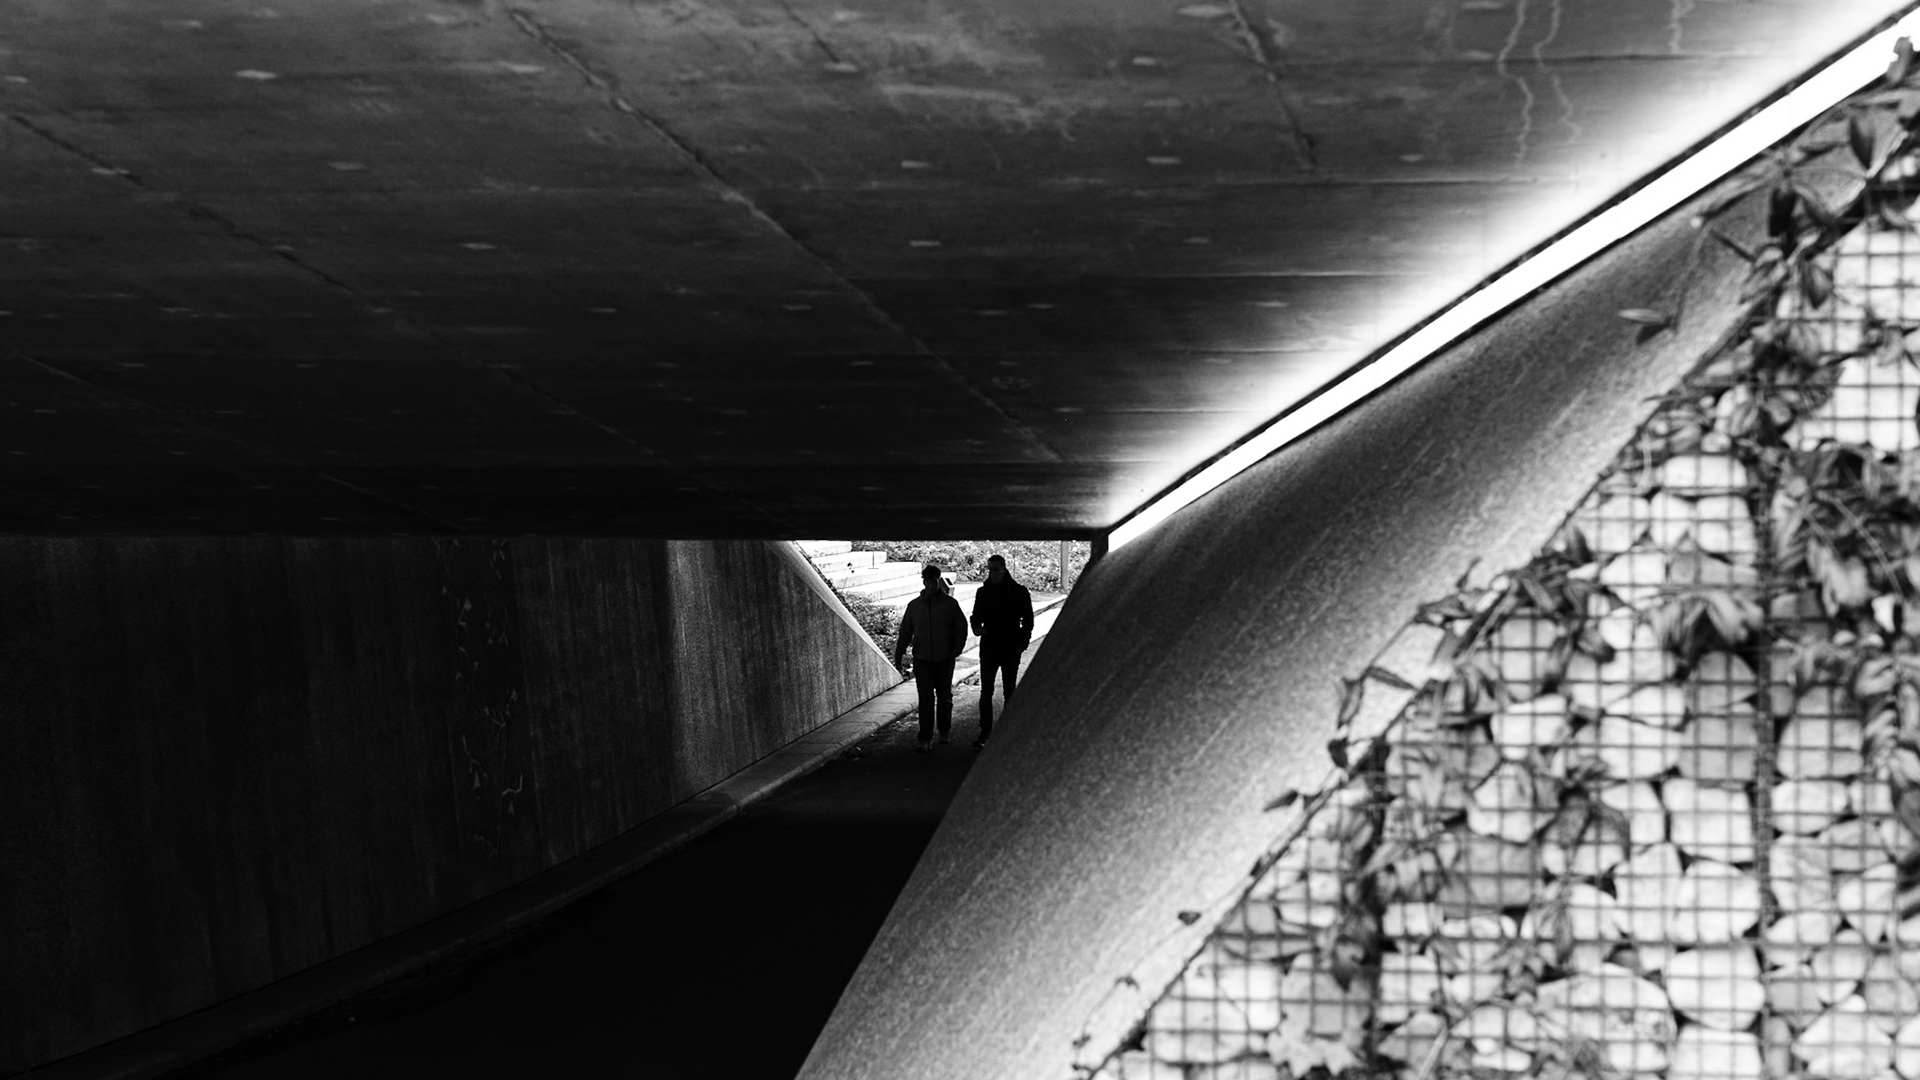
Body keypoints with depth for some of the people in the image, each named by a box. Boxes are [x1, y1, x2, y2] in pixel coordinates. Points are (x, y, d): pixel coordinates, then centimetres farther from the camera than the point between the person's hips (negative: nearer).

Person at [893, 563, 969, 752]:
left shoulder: (950, 604, -2)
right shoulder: (914, 606, 3)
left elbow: (961, 628, 5)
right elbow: (905, 632, 9)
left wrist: (955, 650, -4)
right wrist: (898, 655, 4)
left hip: (944, 659, 0)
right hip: (922, 659, 0)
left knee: (944, 697, 12)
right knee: (925, 699, -6)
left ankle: (945, 731, 31)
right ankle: (926, 739, -6)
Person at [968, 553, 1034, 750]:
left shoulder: (1019, 592, -2)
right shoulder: (983, 592, 5)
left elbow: (1027, 620, 2)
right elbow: (977, 615, 14)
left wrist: (1022, 644, -6)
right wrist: (976, 627, -10)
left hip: (1011, 648, -2)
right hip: (989, 646, 2)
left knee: (1010, 692, 7)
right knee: (986, 692, -3)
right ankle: (984, 733, -3)